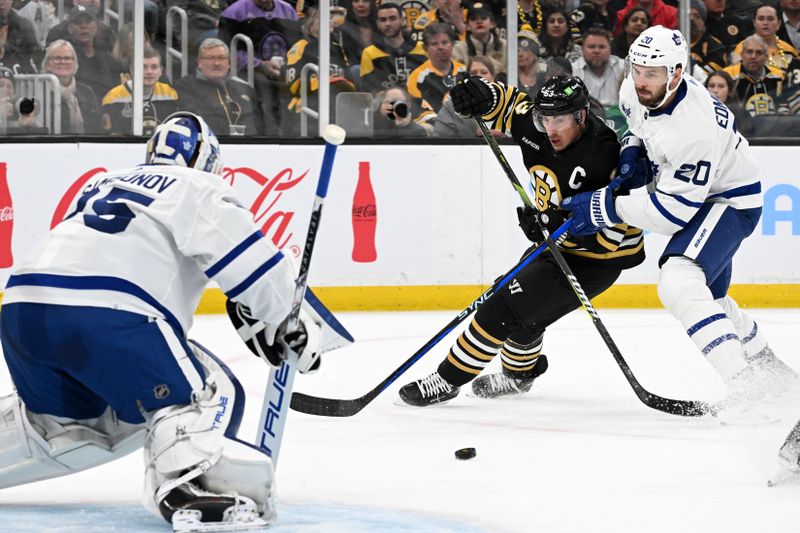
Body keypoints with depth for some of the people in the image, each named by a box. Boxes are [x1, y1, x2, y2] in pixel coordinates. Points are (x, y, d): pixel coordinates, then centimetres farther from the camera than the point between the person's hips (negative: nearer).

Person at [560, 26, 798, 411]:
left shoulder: (695, 129, -37)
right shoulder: (635, 92, -13)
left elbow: (674, 210, -33)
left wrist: (608, 209, -31)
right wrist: (632, 149, -7)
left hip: (730, 200, -10)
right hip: (688, 189, 10)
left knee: (679, 285, -30)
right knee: (707, 296, 23)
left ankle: (747, 384, -32)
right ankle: (769, 371, 44)